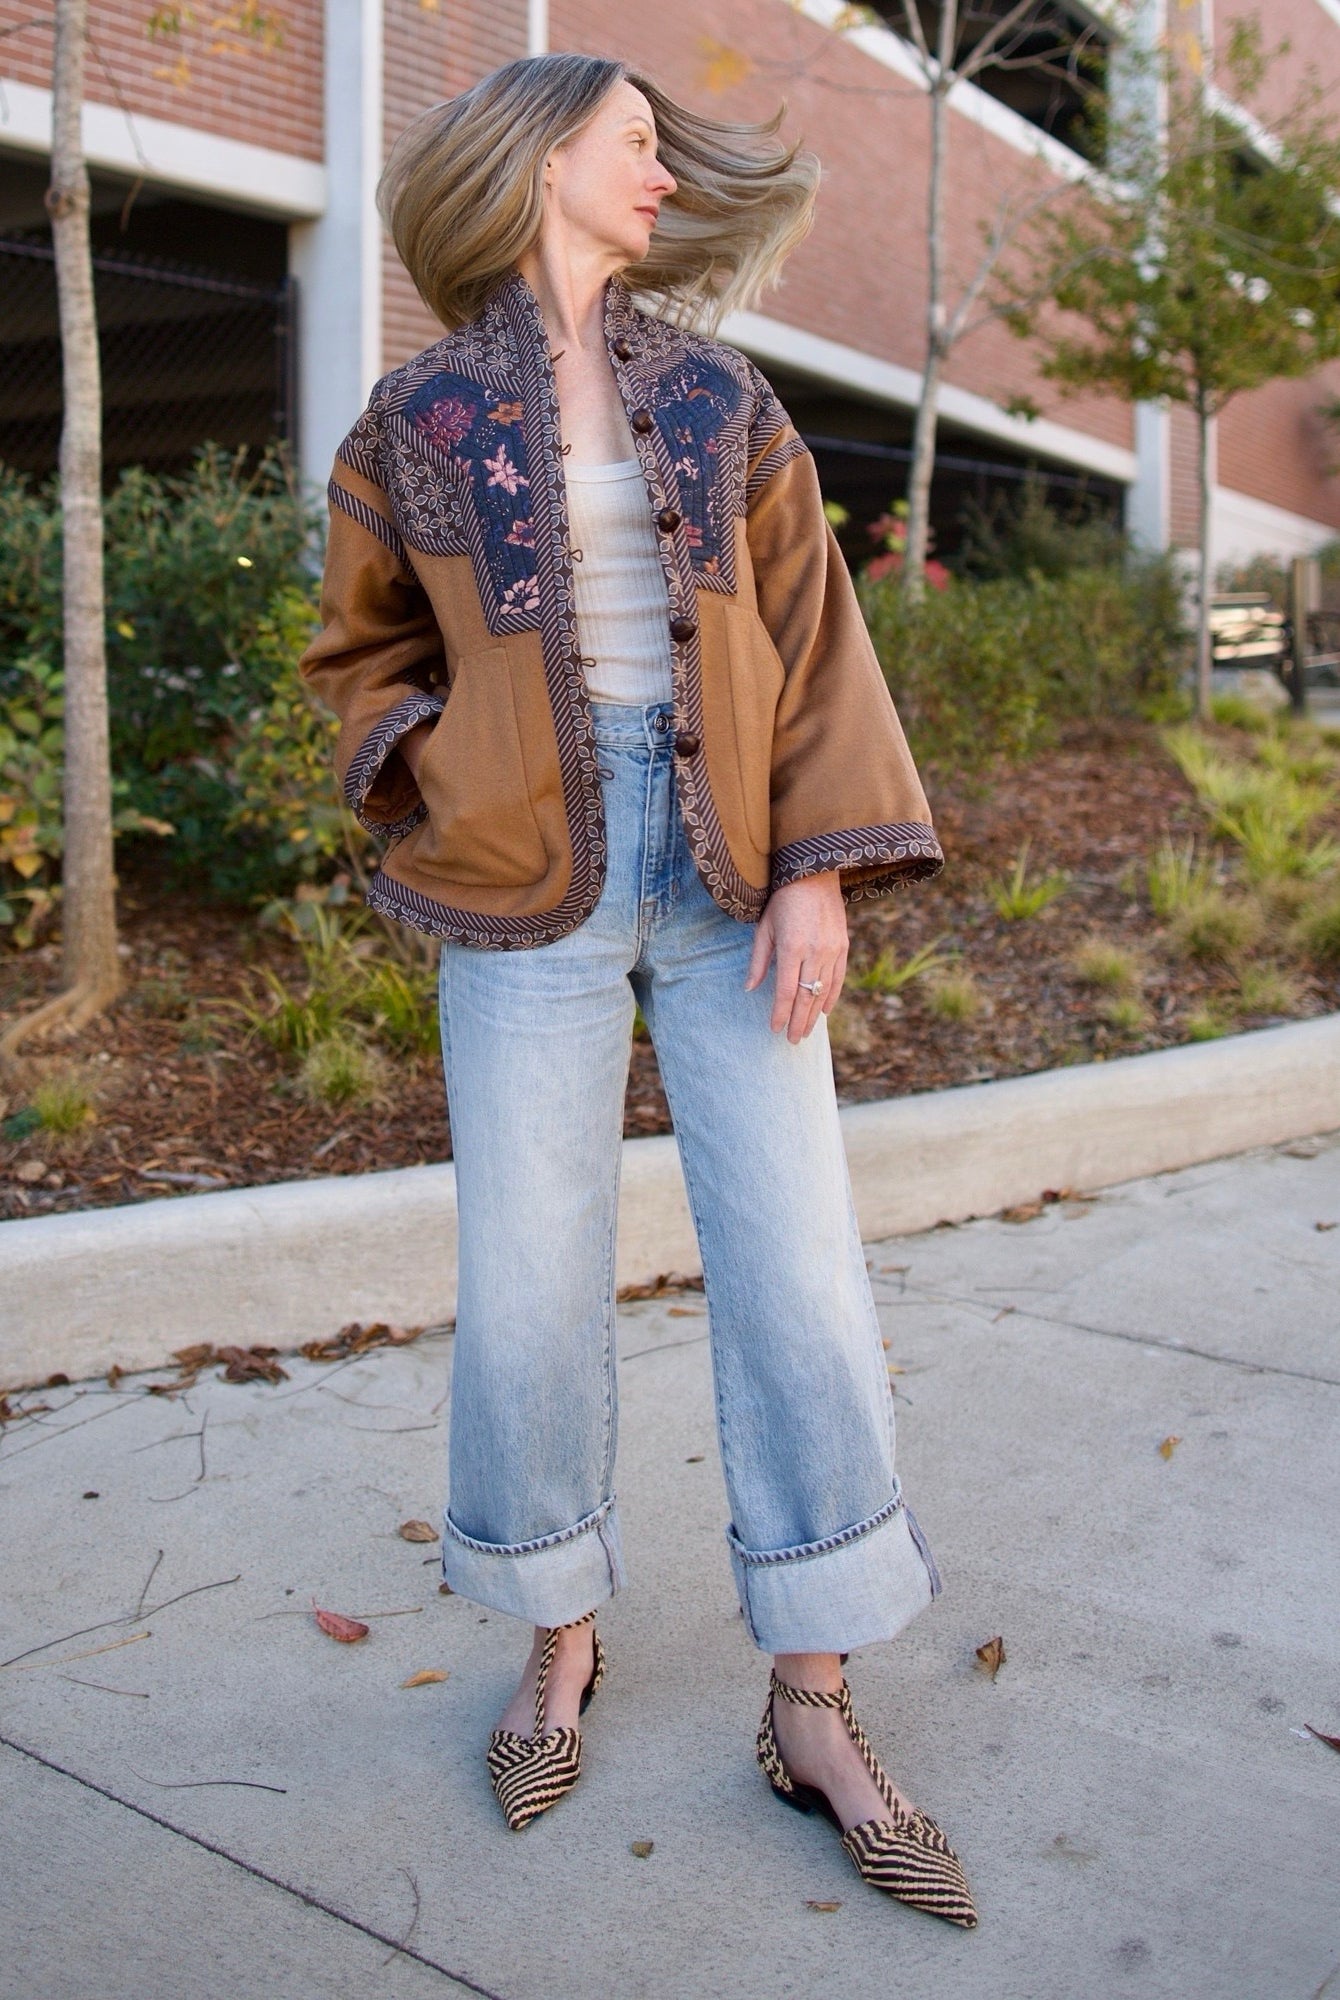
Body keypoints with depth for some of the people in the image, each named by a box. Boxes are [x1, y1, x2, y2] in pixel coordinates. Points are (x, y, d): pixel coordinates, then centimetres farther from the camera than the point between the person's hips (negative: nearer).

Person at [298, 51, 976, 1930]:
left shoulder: (718, 398, 12)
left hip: (729, 873, 2)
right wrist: (435, 772, -3)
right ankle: (563, 1641, 28)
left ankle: (813, 1706, 14)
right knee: (529, 1287, 2)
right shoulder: (418, 416, 7)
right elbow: (366, 647, 17)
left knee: (800, 1276, -1)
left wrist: (821, 863, -5)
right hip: (530, 887, -1)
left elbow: (810, 635, 6)